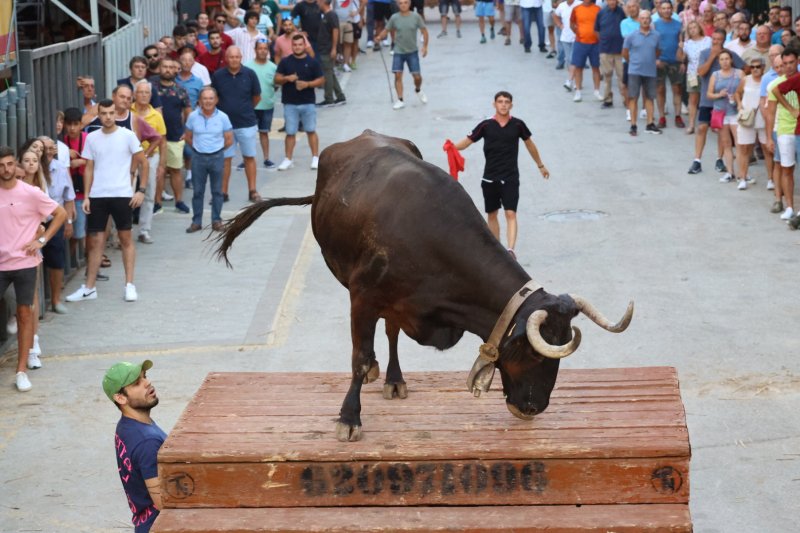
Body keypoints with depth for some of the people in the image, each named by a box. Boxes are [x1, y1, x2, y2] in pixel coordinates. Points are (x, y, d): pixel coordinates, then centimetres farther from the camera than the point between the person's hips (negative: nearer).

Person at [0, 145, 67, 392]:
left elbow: (61, 214, 1)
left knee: (25, 313, 3)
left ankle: (21, 371, 10)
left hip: (24, 262, -1)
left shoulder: (30, 193, -6)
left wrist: (42, 240, -7)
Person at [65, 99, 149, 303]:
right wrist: (86, 196, 2)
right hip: (97, 196, 3)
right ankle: (89, 288, 10)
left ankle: (130, 285, 10)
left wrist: (141, 190, -7)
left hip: (122, 195, -3)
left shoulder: (127, 135, -2)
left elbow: (143, 163, 1)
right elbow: (89, 168, 9)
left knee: (125, 239, 5)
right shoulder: (91, 138, 6)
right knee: (95, 241, 5)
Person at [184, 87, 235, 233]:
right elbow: (188, 137, 9)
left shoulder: (222, 117, -5)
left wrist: (216, 149, 4)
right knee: (197, 191, 5)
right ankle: (196, 222, 12)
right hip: (198, 158, 1)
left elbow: (229, 140, 2)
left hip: (217, 158, -1)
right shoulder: (193, 116, -2)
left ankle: (216, 220, 16)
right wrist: (198, 148, 5)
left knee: (217, 191, 7)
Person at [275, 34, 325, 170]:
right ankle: (288, 159, 12)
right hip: (290, 103, 1)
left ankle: (315, 158, 14)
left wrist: (307, 84, -17)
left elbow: (321, 80, 0)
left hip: (308, 103, -1)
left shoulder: (312, 62, -1)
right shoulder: (285, 62, 2)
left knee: (311, 131, 6)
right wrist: (287, 78, -17)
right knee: (290, 132, 4)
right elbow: (277, 79, 4)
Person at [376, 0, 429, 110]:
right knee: (398, 75, -8)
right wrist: (379, 37, -20)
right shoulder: (394, 18, -6)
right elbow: (386, 29, 0)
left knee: (417, 76, 0)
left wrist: (425, 46, -7)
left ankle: (418, 90, 34)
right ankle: (400, 100, 1)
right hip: (398, 52, 0)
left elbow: (424, 30, -2)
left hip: (412, 51, 0)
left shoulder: (416, 17, -8)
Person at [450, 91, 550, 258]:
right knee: (492, 214, 11)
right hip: (490, 178, 2)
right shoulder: (486, 125, -2)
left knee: (510, 213, -14)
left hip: (511, 177, -2)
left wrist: (540, 165, 25)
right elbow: (467, 141, -3)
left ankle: (510, 250, -23)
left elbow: (529, 144, 15)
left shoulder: (517, 125, 0)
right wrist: (452, 147, -25)